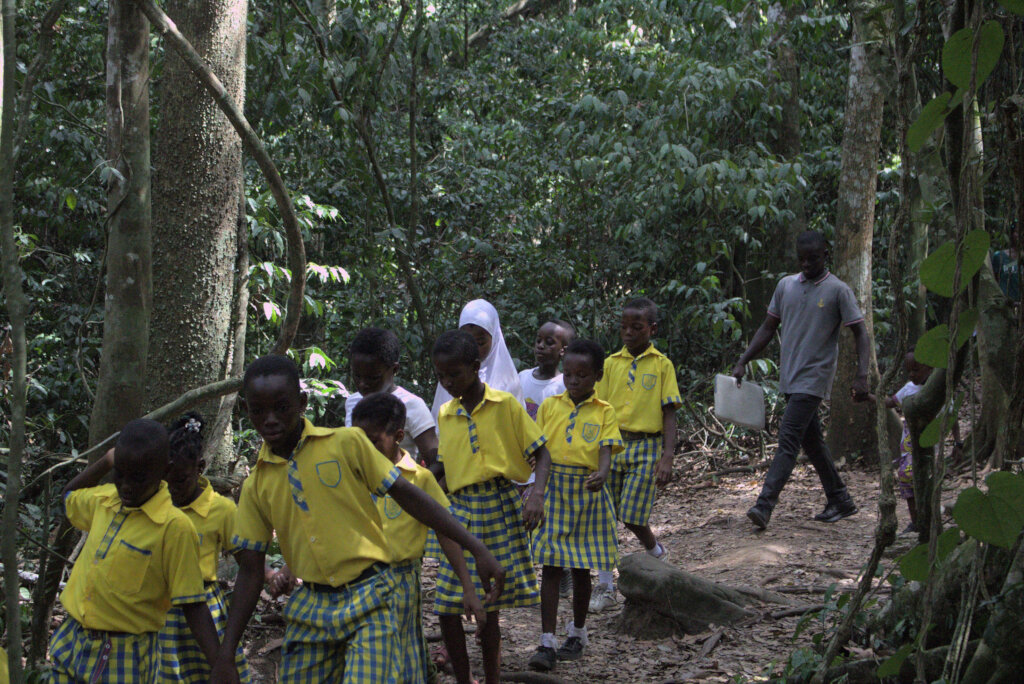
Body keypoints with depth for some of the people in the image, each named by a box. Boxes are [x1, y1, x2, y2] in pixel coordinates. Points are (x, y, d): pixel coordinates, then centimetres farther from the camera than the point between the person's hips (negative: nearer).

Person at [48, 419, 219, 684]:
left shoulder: (174, 527, -16)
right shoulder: (104, 501, 5)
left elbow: (193, 605, -15)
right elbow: (69, 495, 30)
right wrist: (105, 461, 18)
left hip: (124, 660, -6)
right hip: (70, 642, 6)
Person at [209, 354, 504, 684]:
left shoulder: (346, 443, -3)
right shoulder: (256, 486, 7)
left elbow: (405, 494, 0)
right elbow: (251, 570, 10)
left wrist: (475, 547, -6)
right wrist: (225, 656, 4)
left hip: (367, 598, -4)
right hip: (310, 608, 4)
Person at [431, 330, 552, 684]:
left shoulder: (505, 404, -4)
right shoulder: (446, 415, 9)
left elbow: (541, 453, -4)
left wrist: (537, 495, -19)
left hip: (500, 509, -4)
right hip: (461, 510, 4)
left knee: (488, 610, -1)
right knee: (447, 610, -2)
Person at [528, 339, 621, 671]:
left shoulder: (604, 412, 1)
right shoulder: (550, 406, 5)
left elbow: (607, 450, -10)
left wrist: (601, 475, -31)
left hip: (587, 491, -1)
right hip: (554, 490, 1)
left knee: (581, 568, 10)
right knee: (551, 566, -3)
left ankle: (577, 633, 28)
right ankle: (547, 642, -3)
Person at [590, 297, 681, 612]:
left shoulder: (661, 365, 1)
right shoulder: (611, 363, 8)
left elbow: (669, 412, -2)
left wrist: (668, 457, -10)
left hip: (646, 447, -3)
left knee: (633, 517, -7)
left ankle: (657, 554, 25)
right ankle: (605, 586, 8)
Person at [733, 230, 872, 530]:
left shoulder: (838, 291, -5)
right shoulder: (785, 286, 11)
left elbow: (861, 335, -6)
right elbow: (768, 328, 16)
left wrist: (862, 376, -19)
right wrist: (743, 362, 7)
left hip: (813, 379, -7)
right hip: (789, 378, 7)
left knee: (788, 441, -15)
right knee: (811, 441, 12)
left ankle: (764, 506, -21)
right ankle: (840, 500, 23)